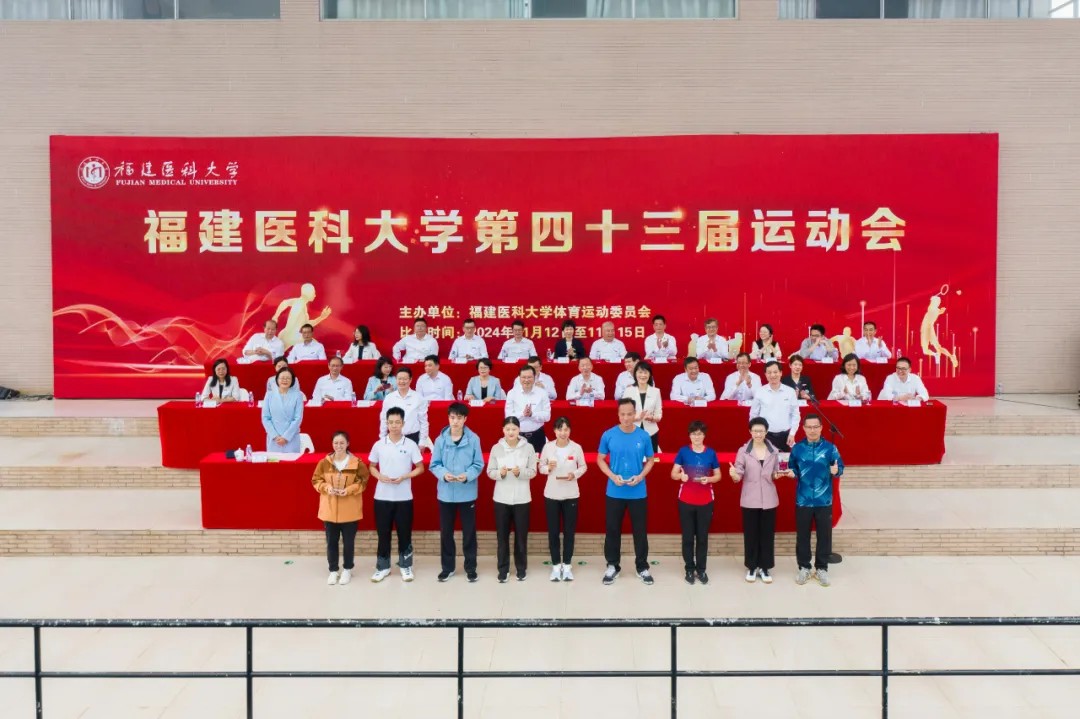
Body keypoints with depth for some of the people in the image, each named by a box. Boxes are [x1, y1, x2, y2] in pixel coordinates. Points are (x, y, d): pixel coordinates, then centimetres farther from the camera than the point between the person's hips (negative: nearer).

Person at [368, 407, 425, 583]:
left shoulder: (411, 445, -4)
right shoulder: (379, 445, 1)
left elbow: (420, 468, 1)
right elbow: (372, 467, 10)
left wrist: (404, 477, -14)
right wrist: (380, 476, -11)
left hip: (404, 497, -1)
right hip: (382, 496, 1)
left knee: (404, 533, 6)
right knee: (383, 533, 8)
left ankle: (405, 566, 20)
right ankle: (383, 567, 20)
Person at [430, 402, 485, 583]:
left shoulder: (473, 439, -5)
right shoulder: (440, 439, -1)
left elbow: (479, 465, -3)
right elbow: (434, 464, 1)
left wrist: (467, 476, -21)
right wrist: (443, 474, -19)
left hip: (467, 493, -1)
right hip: (446, 493, 1)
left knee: (469, 532, 8)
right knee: (445, 532, 11)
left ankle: (470, 567, 22)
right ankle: (447, 567, 26)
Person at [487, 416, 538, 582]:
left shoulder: (528, 448, -3)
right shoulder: (496, 448, 0)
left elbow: (533, 472, -2)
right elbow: (490, 472, 1)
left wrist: (520, 472, -21)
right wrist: (500, 473, -19)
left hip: (522, 498, -1)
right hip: (502, 498, 1)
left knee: (521, 535, 8)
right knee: (502, 535, 7)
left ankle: (521, 568, 22)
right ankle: (503, 569, 18)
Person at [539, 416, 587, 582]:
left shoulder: (577, 447, -6)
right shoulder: (548, 447, -4)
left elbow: (583, 467, 4)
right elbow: (541, 467, 3)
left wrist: (575, 474, -15)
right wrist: (548, 468, -18)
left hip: (571, 495, 0)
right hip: (551, 494, 0)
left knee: (569, 531, 7)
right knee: (553, 531, 6)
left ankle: (567, 565, 20)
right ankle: (556, 565, 19)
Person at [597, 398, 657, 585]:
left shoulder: (644, 436, -5)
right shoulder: (608, 435, -6)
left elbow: (651, 460, 6)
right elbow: (600, 459, 3)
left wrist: (641, 476, -12)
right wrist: (612, 476, -13)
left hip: (638, 493, 0)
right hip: (614, 492, 0)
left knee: (640, 530, 9)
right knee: (612, 529, 9)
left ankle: (642, 566, 23)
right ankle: (612, 565, 23)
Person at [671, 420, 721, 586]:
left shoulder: (711, 453, 0)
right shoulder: (683, 451, -2)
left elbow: (718, 476, 6)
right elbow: (673, 474, -1)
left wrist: (709, 479, -14)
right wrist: (681, 476, -23)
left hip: (705, 501, 1)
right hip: (686, 501, -1)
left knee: (703, 536, 7)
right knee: (688, 536, 5)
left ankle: (701, 569, 18)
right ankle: (689, 569, 16)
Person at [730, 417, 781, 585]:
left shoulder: (774, 451, 1)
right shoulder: (743, 451, -6)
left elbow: (775, 474, 12)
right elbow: (738, 476, -8)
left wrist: (778, 475, -11)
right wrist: (734, 474, -31)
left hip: (769, 499, 2)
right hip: (750, 499, -2)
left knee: (767, 534, 8)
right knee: (750, 534, 6)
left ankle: (765, 567, 20)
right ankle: (752, 567, 20)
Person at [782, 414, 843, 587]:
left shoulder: (830, 447, -3)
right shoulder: (797, 448, 1)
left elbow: (841, 468, 0)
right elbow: (793, 469, 11)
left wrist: (836, 471, -23)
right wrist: (792, 473, -12)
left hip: (824, 500, -1)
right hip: (803, 500, 1)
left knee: (824, 535, 7)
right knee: (802, 535, 8)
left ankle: (822, 568, 22)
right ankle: (804, 567, 22)